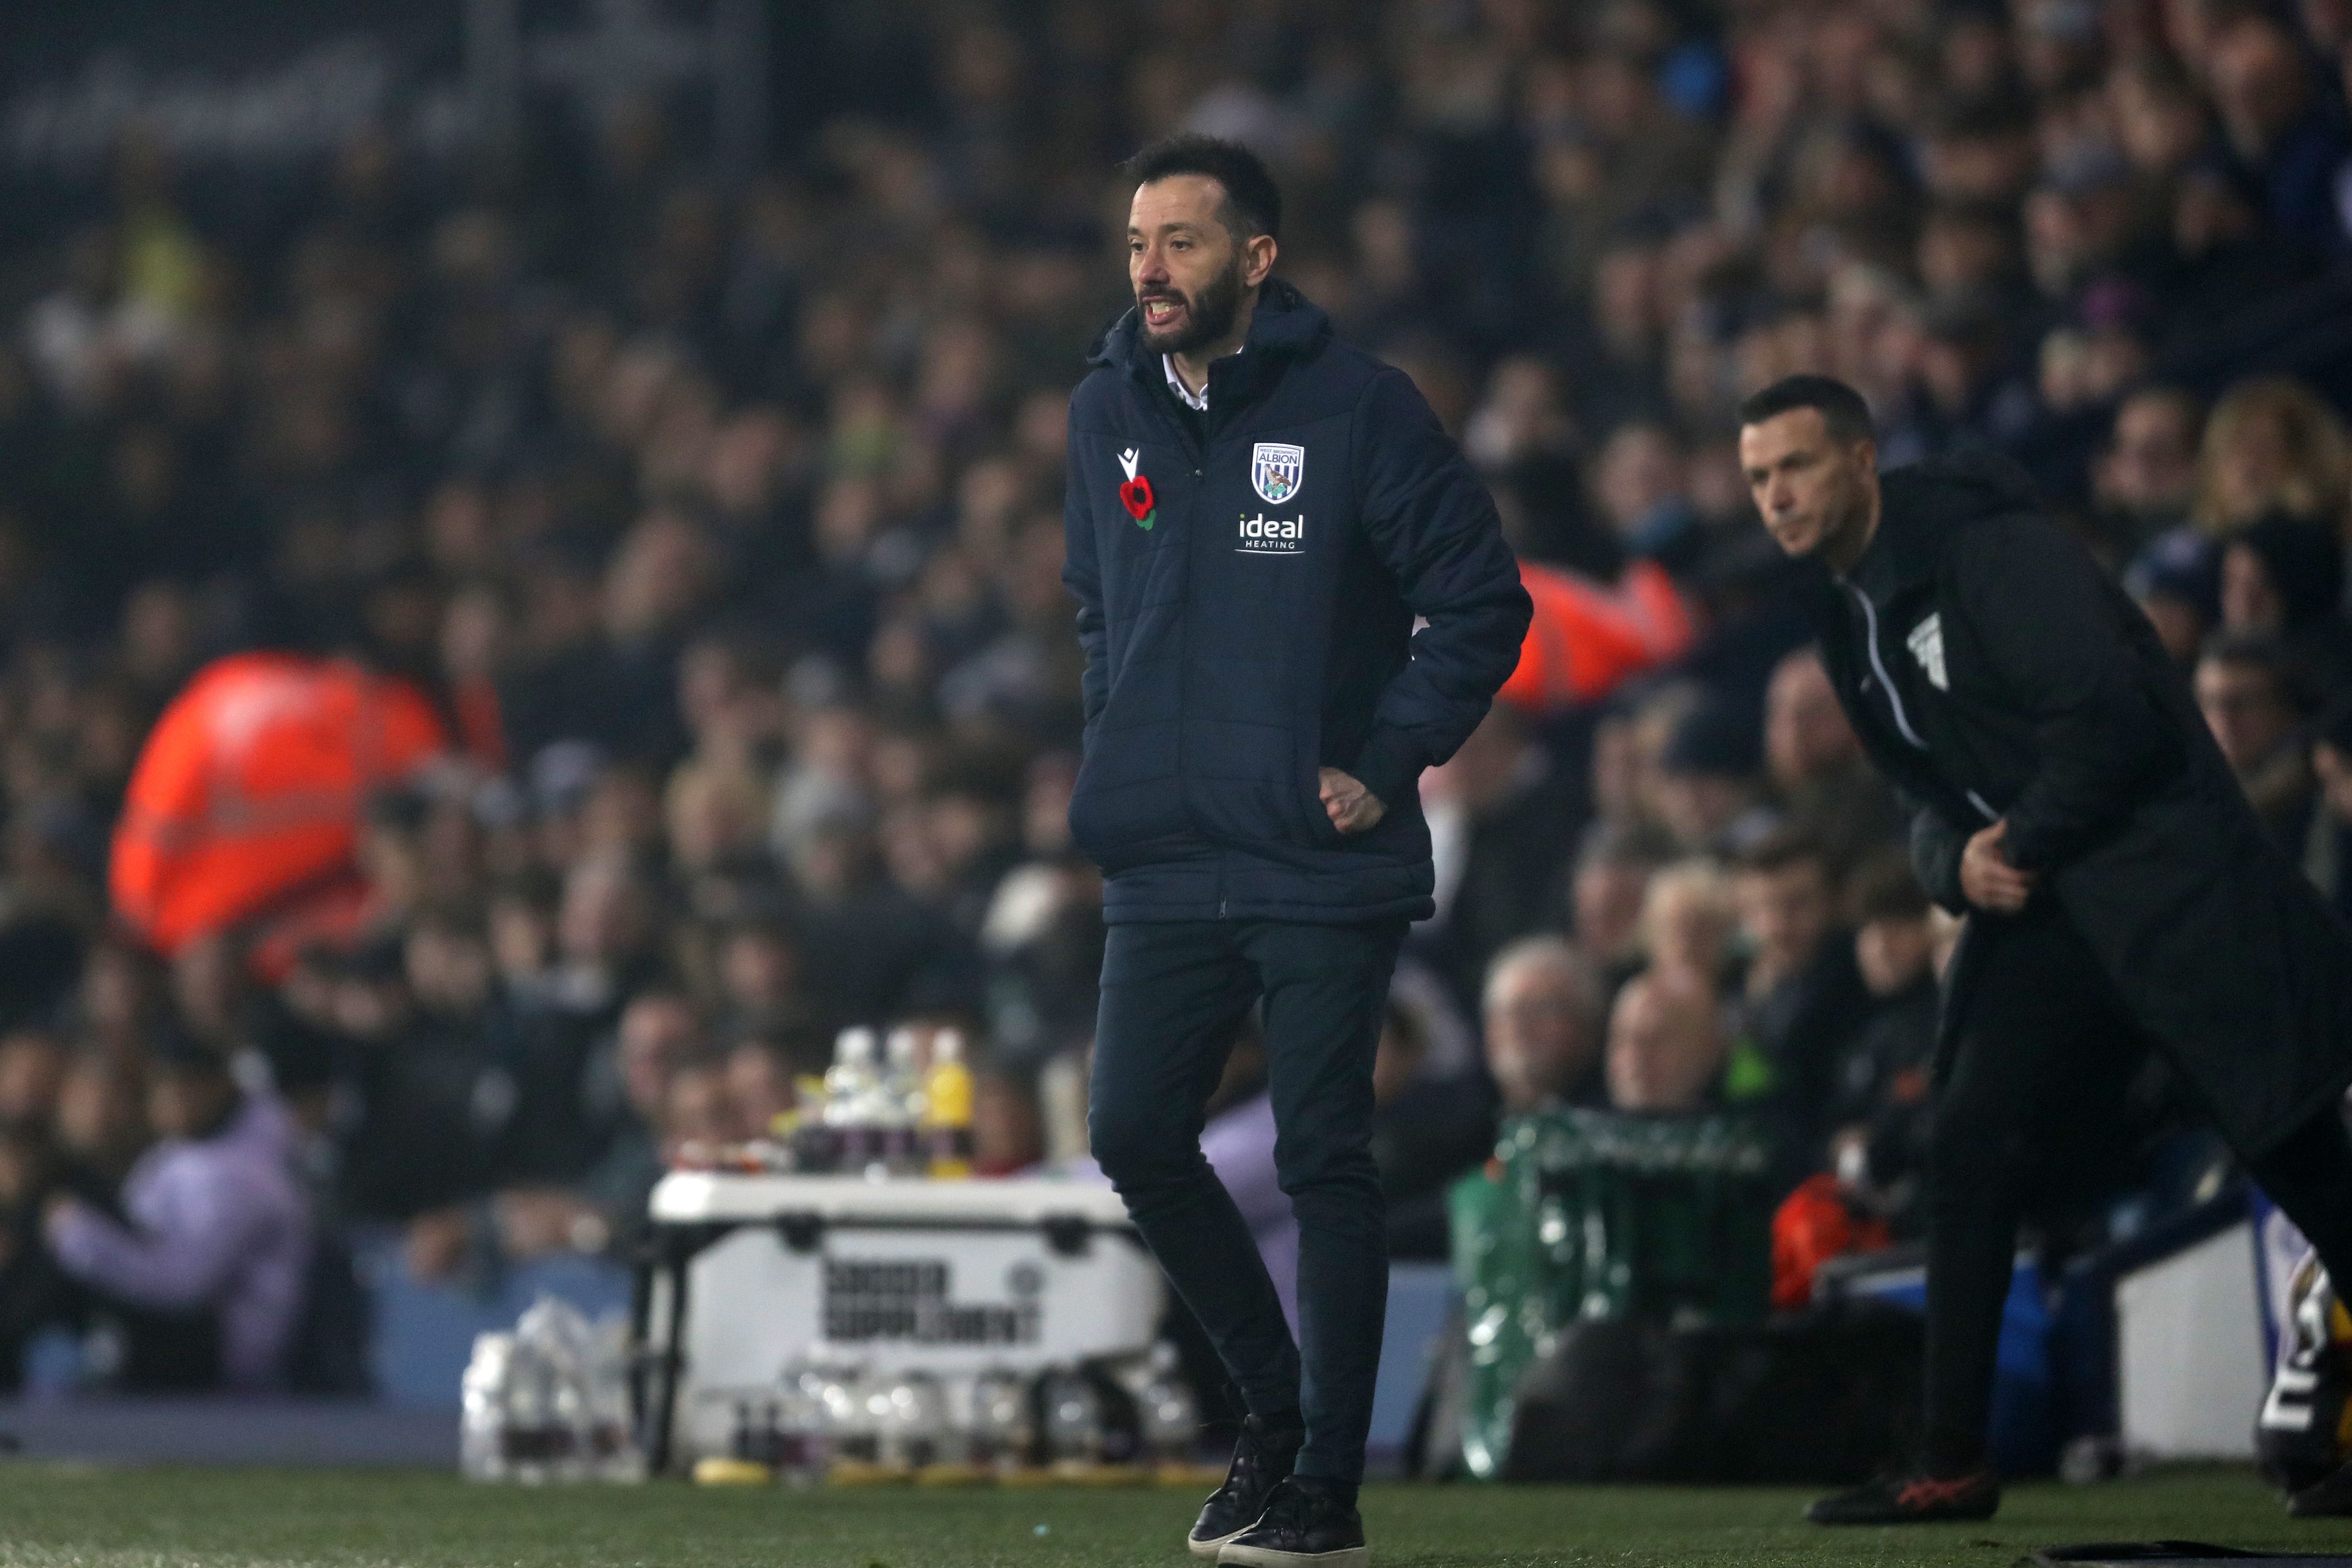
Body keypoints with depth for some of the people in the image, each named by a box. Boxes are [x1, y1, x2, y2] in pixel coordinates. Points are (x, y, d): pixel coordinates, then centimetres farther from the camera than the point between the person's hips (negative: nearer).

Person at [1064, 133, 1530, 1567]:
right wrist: (1123, 751, 12)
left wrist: (1387, 764, -10)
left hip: (1326, 870, -5)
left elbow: (1485, 600, -5)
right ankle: (1276, 1405, 23)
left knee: (1326, 1165, -3)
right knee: (1137, 1137, 2)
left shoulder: (1358, 409, -8)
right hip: (1162, 866, 5)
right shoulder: (1107, 414, 8)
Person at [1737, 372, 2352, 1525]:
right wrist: (1957, 861, -4)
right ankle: (1952, 1465, 7)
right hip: (2038, 912, 9)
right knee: (1968, 1159, 2)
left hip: (2163, 883, -9)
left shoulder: (1991, 553, -13)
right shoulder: (1849, 618, 14)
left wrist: (2022, 848, -10)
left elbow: (2113, 718, -20)